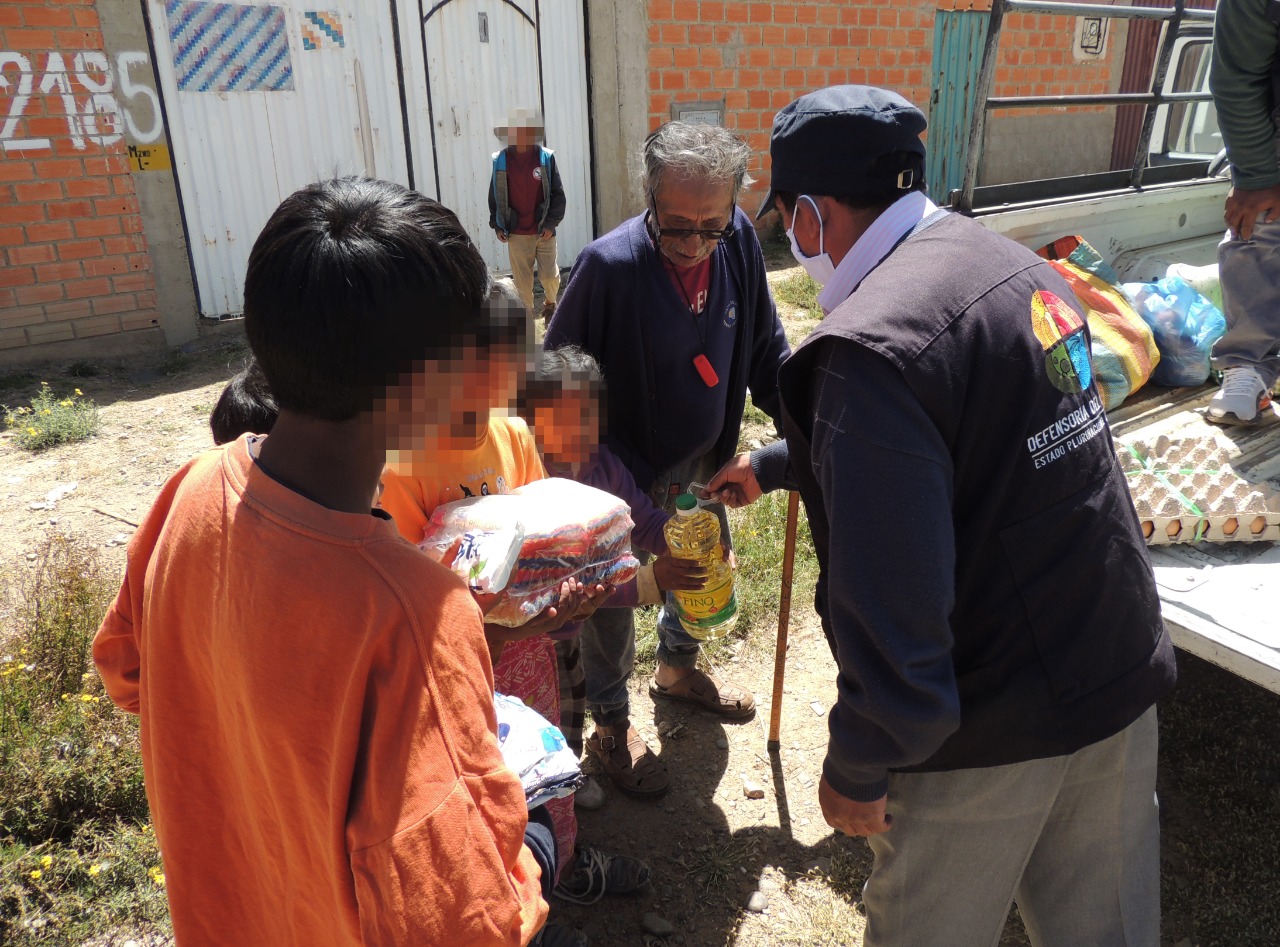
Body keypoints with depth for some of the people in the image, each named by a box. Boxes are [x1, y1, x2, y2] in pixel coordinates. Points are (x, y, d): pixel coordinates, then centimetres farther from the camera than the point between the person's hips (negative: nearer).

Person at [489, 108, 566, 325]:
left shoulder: (546, 157, -4)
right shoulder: (500, 160, -1)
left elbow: (557, 193, -3)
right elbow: (494, 195, 5)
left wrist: (551, 223, -10)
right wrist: (497, 225, 0)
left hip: (543, 230, -1)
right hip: (516, 233, 1)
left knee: (549, 275, 3)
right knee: (522, 279, 6)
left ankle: (550, 302, 34)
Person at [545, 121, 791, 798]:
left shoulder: (739, 242, -12)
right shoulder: (609, 265, -29)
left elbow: (765, 346, 3)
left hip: (704, 460, 6)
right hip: (626, 471, -6)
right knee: (613, 596, 11)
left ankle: (678, 668, 54)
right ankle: (610, 724, 35)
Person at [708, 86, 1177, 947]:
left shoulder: (873, 344, -24)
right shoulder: (1014, 265, 5)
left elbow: (890, 602, -28)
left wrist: (857, 765, -13)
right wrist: (774, 465, 30)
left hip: (996, 721, -8)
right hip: (1124, 678, 8)